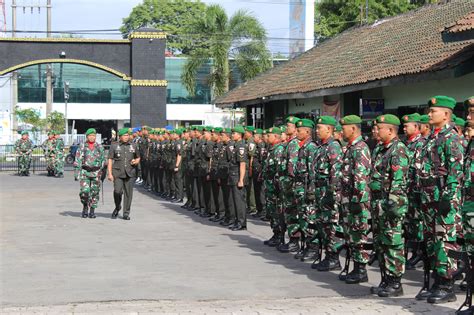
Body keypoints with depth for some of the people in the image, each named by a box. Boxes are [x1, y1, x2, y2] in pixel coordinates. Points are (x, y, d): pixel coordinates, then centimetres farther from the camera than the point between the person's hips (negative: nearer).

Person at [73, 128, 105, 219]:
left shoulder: (100, 147, 7)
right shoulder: (82, 147, 3)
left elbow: (103, 161, 13)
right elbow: (77, 160, 2)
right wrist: (76, 173, -5)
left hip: (96, 173, 1)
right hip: (84, 172, -1)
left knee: (94, 192, 2)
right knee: (84, 191, -12)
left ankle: (92, 211, 13)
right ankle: (85, 207, 13)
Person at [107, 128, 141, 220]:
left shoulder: (133, 146, 13)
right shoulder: (114, 146, 5)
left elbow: (138, 157, 26)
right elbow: (110, 160, 3)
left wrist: (136, 161, 1)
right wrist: (109, 173, -5)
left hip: (130, 173, 2)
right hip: (118, 173, -2)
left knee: (128, 193, 0)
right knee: (117, 191, -14)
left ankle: (126, 213, 9)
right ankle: (117, 208, 13)